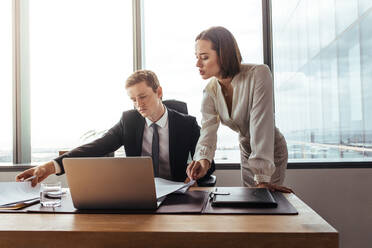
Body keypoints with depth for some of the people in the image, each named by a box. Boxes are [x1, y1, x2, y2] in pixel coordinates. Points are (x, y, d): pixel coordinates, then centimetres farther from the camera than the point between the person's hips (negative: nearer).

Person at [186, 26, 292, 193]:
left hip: (272, 151, -5)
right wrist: (203, 159, -44)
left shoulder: (258, 74, -29)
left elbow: (261, 127, -34)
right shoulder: (210, 92, -11)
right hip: (246, 151, 5)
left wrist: (262, 179, -37)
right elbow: (208, 131, -22)